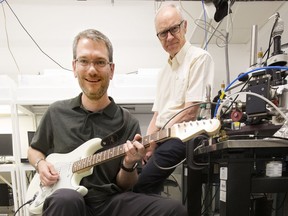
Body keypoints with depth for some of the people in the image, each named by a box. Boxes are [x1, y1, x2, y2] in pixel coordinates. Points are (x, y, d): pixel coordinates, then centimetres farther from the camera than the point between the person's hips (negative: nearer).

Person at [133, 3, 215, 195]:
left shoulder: (199, 58, -6)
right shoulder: (165, 70, 19)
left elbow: (190, 113, -14)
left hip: (182, 136, -8)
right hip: (162, 138, 8)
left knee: (141, 185, -17)